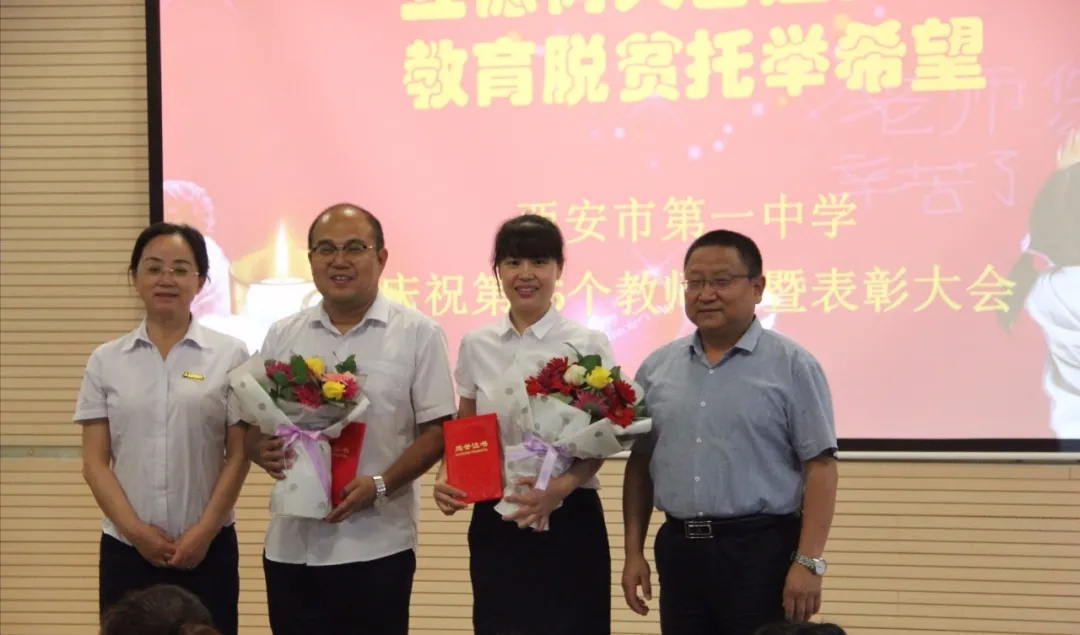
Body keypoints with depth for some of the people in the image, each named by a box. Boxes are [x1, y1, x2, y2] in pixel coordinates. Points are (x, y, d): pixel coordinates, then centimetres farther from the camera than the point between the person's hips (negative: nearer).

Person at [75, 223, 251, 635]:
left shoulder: (230, 356, 1)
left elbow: (238, 456, 0)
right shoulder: (106, 361, 5)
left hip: (208, 547, -1)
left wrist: (204, 531, -8)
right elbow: (94, 462, 3)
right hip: (125, 548, 1)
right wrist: (135, 530, -8)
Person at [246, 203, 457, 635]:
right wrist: (262, 450, -10)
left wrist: (380, 485, -18)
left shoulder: (418, 334, -1)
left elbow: (437, 430, -4)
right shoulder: (282, 336, 11)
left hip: (375, 547, -4)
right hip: (290, 546, 4)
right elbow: (252, 425, 14)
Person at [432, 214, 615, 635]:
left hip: (567, 519, -3)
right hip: (495, 520, 3)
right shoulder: (476, 345, 6)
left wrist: (560, 488, -21)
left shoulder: (588, 344, -4)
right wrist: (445, 477, -6)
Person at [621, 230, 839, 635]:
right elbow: (640, 463, 14)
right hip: (678, 549, 4)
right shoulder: (657, 368, 9)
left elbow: (820, 468, -7)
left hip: (761, 551, -4)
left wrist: (808, 562, -14)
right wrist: (634, 552, 8)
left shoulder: (791, 366, -4)